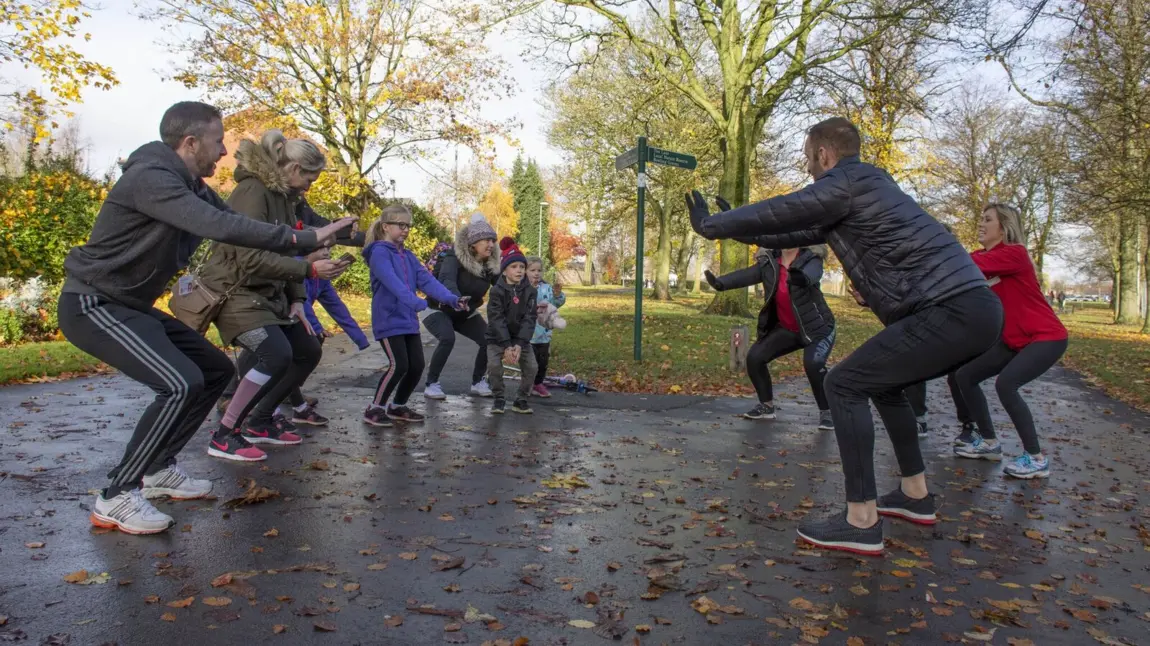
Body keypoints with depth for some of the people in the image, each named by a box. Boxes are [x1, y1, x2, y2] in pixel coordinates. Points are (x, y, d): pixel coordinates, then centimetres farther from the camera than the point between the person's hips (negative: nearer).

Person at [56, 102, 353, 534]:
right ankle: (115, 498, -11)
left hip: (129, 305, 10)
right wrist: (305, 239, -32)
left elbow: (235, 226, 7)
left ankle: (158, 468, 20)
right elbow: (222, 228, -35)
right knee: (180, 383, -24)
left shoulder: (191, 186, 7)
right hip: (93, 305, -10)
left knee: (215, 369, 11)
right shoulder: (151, 178, -23)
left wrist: (319, 240, -2)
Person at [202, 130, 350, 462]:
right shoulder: (252, 191, -19)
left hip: (268, 294, 10)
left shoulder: (283, 196, 9)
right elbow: (252, 257, -28)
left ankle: (259, 422, 21)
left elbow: (285, 252, 12)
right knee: (277, 355, -26)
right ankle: (224, 436, -13)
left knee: (308, 351, 10)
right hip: (234, 291, -10)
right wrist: (310, 269, -30)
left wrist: (296, 301, 2)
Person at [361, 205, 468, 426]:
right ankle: (374, 409, 6)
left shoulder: (408, 256, 14)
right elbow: (394, 283, -27)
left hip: (409, 320, 8)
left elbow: (427, 280, 2)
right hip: (389, 320, -8)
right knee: (399, 365, -12)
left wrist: (453, 299, -12)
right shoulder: (379, 253, -11)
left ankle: (398, 407, 25)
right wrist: (418, 303, -39)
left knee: (417, 366, 5)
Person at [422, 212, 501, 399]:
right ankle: (431, 384, -15)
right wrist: (456, 299, -67)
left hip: (466, 313, 6)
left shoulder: (490, 265, -9)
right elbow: (446, 280, -45)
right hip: (439, 309, -6)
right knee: (448, 339, -31)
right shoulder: (454, 259, -27)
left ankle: (478, 382, 10)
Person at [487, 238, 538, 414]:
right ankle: (498, 399, 1)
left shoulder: (529, 291, -8)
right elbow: (497, 320, -20)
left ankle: (521, 400, 8)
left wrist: (519, 344, -23)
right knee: (494, 365, -20)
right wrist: (506, 346, -27)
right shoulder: (497, 290, -15)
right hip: (497, 337, -2)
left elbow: (529, 319, -12)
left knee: (531, 366, -11)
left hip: (521, 337, 3)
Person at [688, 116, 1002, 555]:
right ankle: (916, 495, 32)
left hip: (953, 312, -10)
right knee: (881, 381, 26)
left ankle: (861, 523, -6)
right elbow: (801, 232, 31)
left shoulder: (847, 182, -7)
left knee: (844, 384, -8)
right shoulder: (857, 189, 23)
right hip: (971, 309, 10)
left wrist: (709, 226, 10)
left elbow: (778, 213, -4)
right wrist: (735, 225, 37)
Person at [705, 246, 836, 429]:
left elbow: (812, 274, -40)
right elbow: (746, 275, -20)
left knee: (813, 363, -29)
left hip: (818, 328, -5)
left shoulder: (811, 258, -18)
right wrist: (720, 283, -40)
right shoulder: (769, 261, -7)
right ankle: (766, 406, 15)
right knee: (755, 357, -5)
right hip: (786, 329, 5)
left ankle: (826, 412, -7)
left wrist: (802, 277, -66)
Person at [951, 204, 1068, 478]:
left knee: (1005, 383, -26)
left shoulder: (1015, 253, -19)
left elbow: (967, 263, -33)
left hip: (1046, 337, -9)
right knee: (964, 376, 3)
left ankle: (1036, 459, -13)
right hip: (1013, 340, 9)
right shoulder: (983, 258, 5)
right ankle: (989, 442, 17)